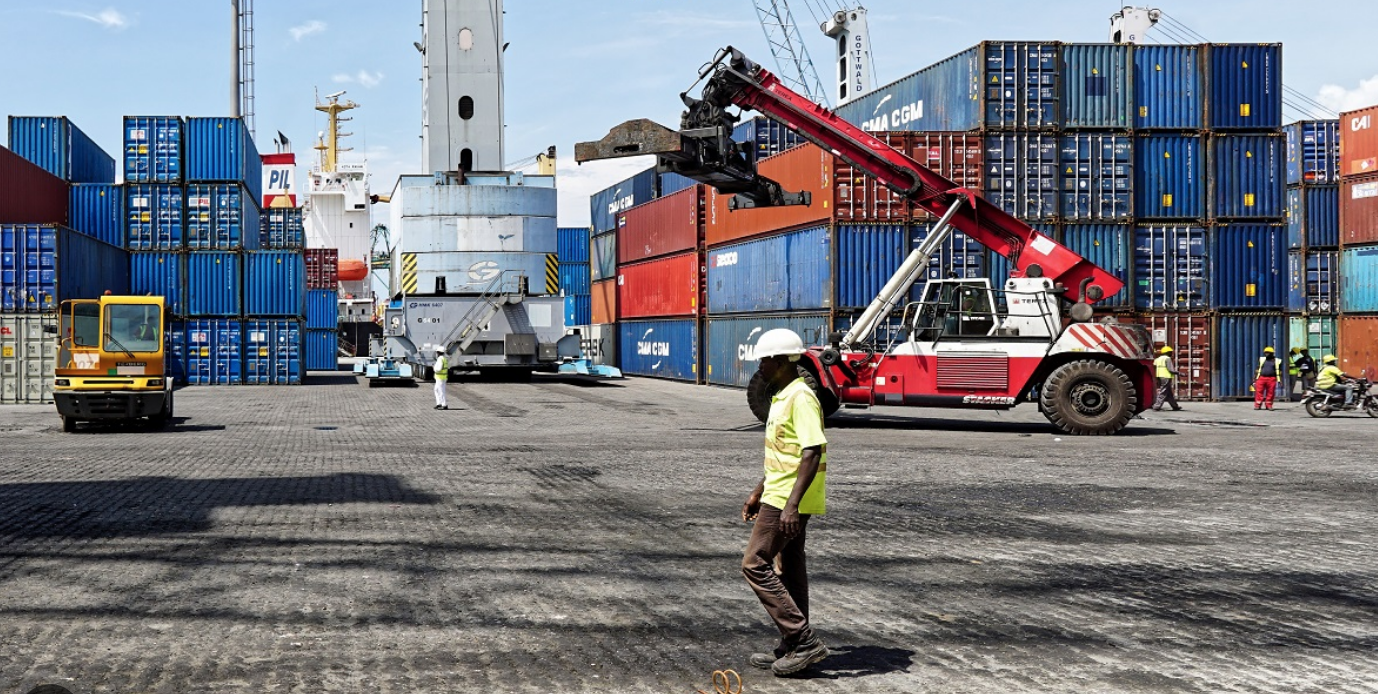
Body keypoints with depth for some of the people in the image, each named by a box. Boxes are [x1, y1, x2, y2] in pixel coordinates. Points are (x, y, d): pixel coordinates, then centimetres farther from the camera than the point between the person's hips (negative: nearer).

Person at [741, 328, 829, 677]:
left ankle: (803, 639, -7)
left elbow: (813, 451, -25)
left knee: (755, 564, -8)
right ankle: (794, 647, 19)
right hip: (779, 497, 10)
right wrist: (758, 493, 25)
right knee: (789, 569, 12)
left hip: (789, 501, -10)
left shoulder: (801, 398, -17)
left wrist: (792, 504, -30)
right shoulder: (782, 397, 15)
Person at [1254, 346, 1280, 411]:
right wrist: (1254, 379, 8)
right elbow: (1257, 369, 14)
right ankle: (1257, 405, -3)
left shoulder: (1275, 361, 10)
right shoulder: (1262, 360, 14)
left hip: (1271, 379, -1)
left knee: (1270, 393, -1)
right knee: (1259, 392, -5)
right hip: (1261, 378, 1)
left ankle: (1269, 405, 8)